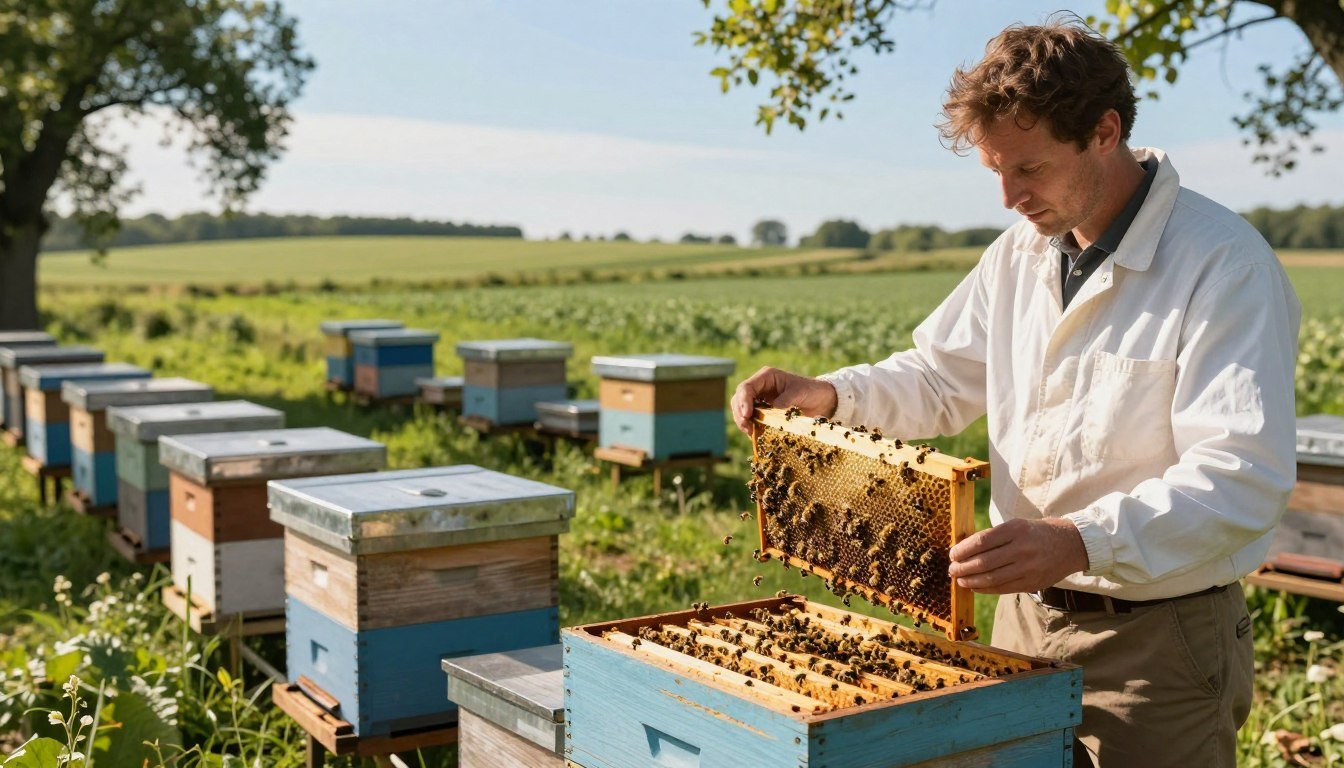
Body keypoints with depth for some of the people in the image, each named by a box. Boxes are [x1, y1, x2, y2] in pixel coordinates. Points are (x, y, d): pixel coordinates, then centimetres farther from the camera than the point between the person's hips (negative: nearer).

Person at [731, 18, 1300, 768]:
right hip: (1026, 618, 7)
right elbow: (941, 378, 15)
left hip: (1160, 642, -6)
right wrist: (830, 395, -3)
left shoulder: (1226, 265, -19)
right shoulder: (1019, 254, 5)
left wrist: (1083, 541, -41)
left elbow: (1243, 477, -27)